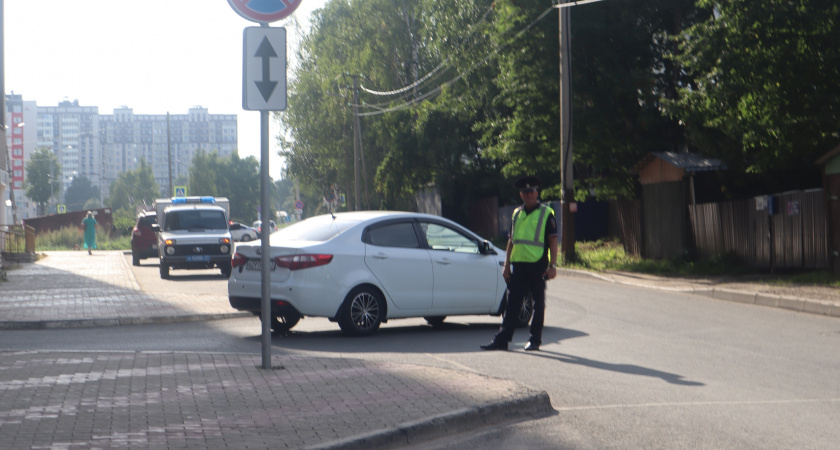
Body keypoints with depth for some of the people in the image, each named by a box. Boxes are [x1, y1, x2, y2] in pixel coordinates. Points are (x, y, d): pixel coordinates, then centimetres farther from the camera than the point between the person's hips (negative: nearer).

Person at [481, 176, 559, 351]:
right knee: (512, 304, 3)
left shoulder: (546, 214, -1)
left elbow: (553, 241, -3)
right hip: (518, 265, 5)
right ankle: (502, 340, 3)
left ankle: (534, 340, 11)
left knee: (538, 304, 4)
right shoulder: (516, 214, 14)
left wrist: (552, 266, -11)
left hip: (538, 266, -5)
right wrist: (507, 265, 11)